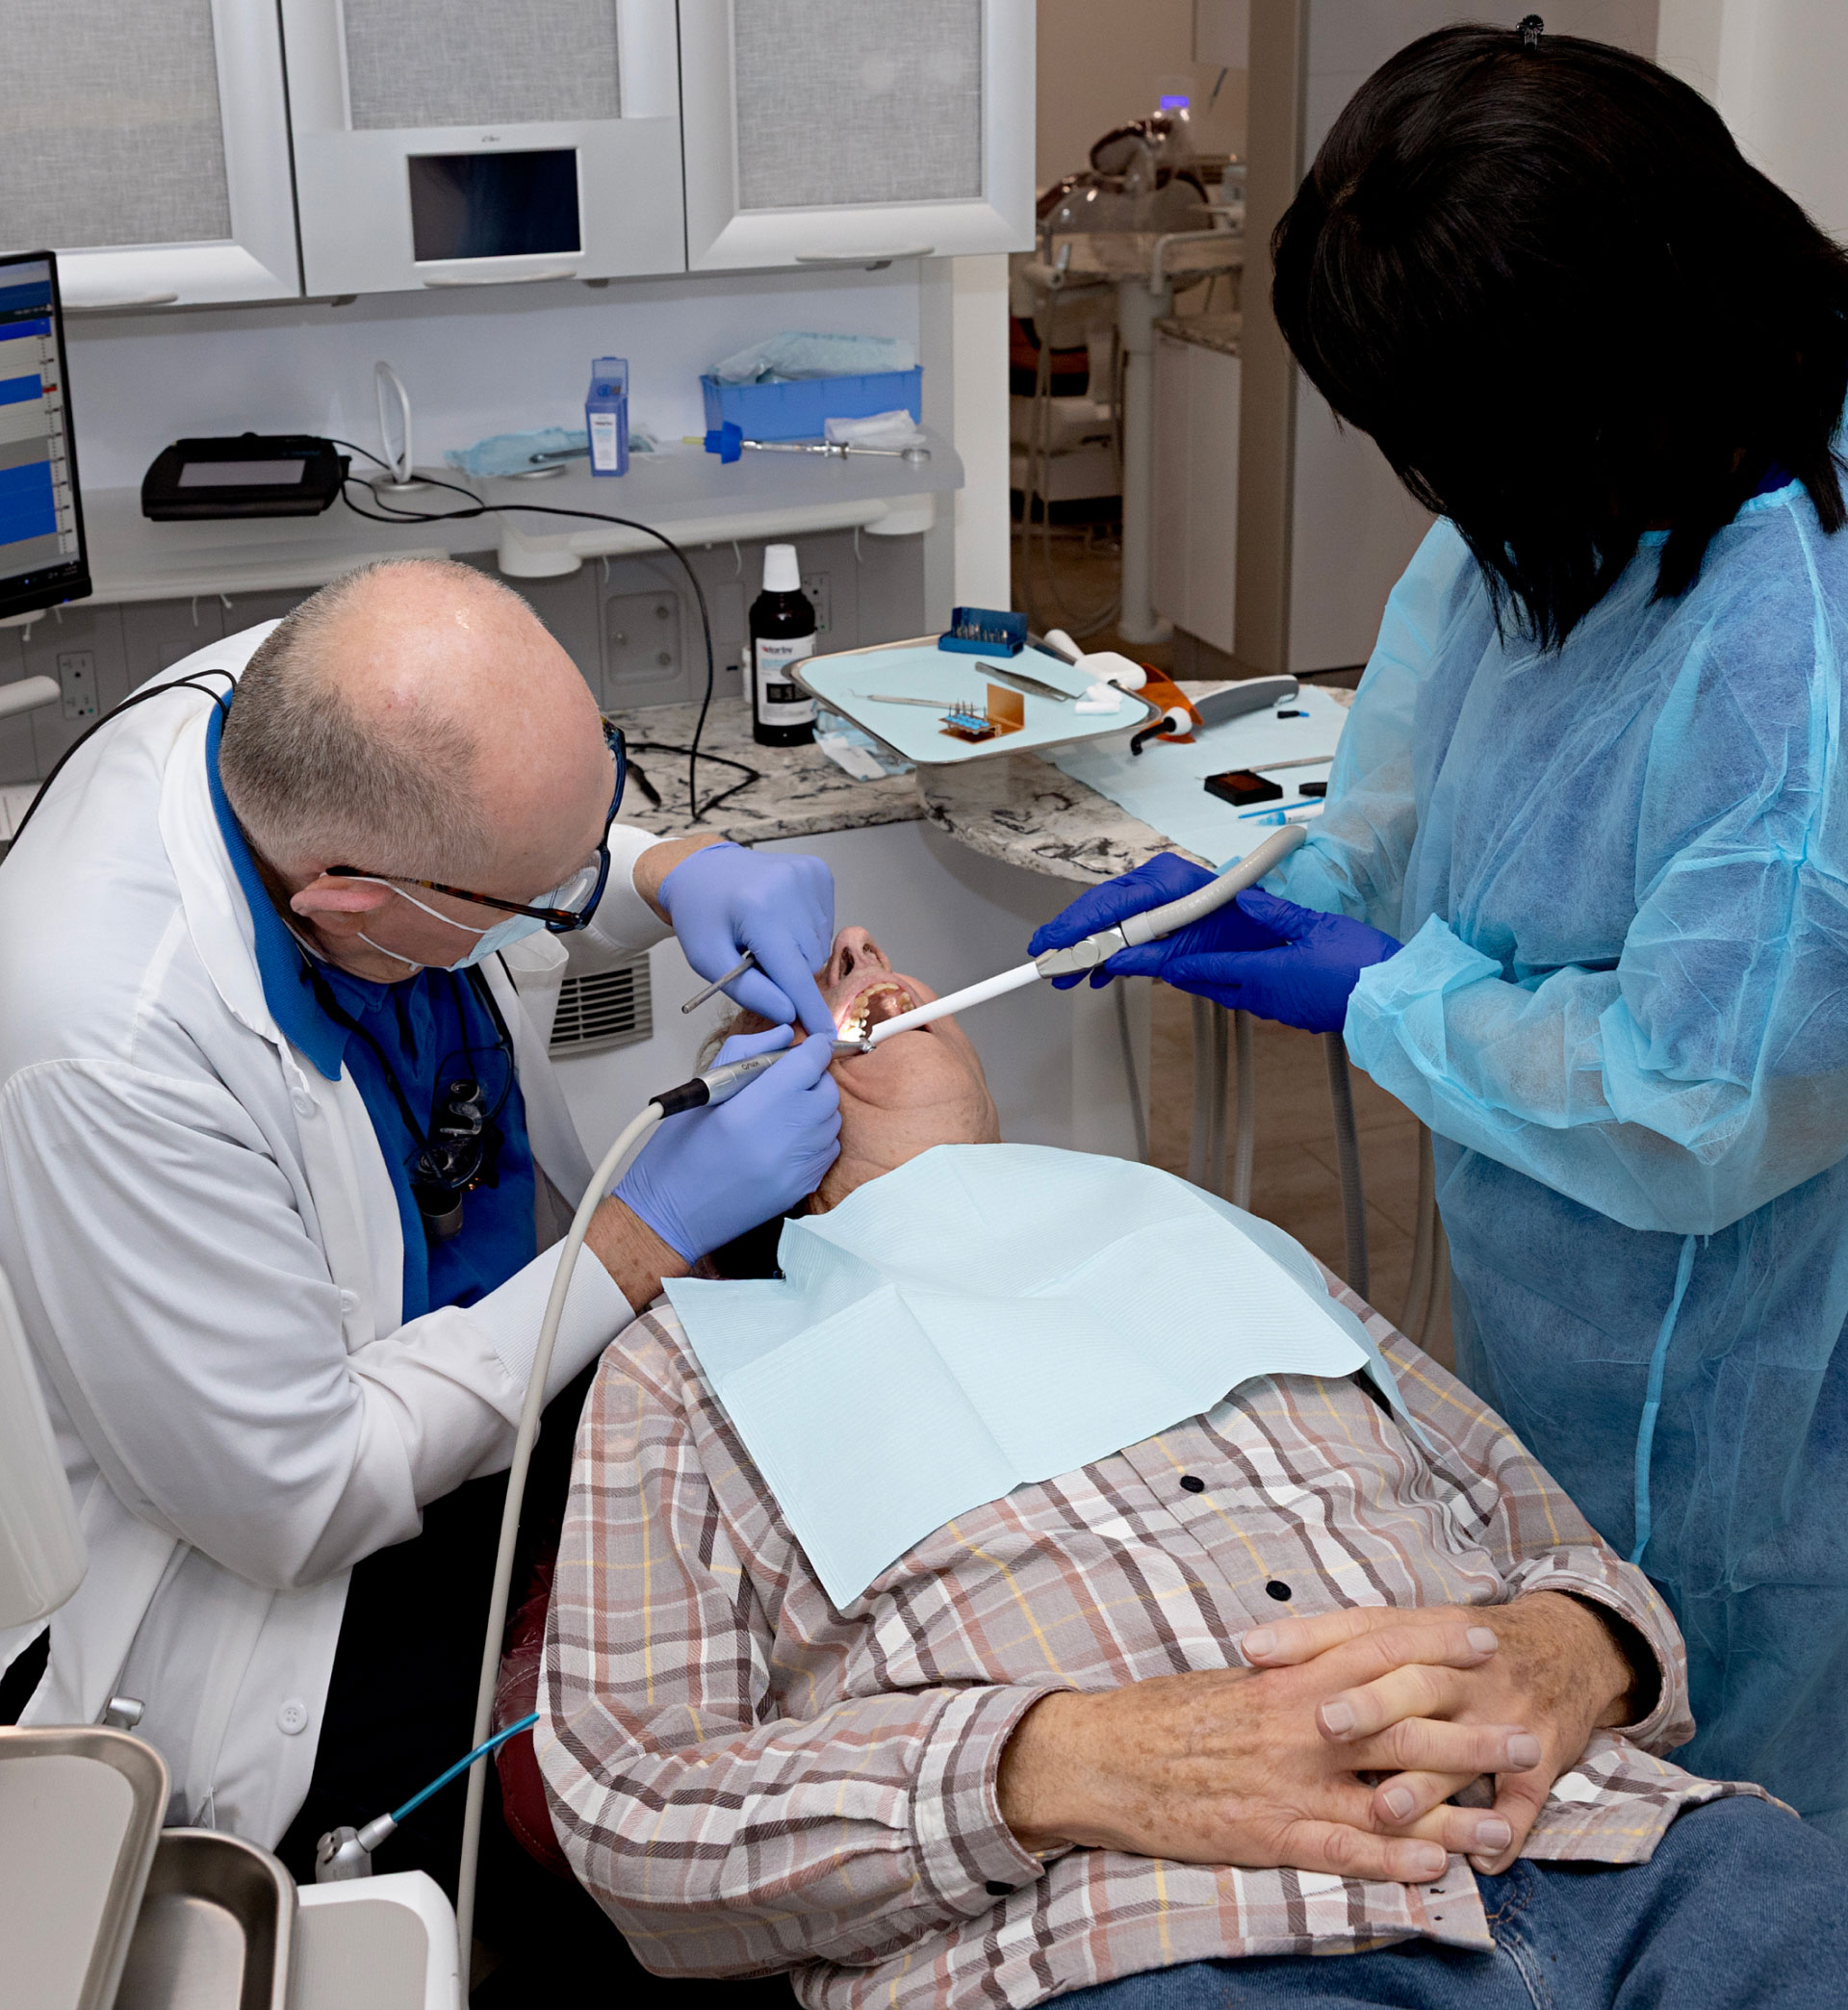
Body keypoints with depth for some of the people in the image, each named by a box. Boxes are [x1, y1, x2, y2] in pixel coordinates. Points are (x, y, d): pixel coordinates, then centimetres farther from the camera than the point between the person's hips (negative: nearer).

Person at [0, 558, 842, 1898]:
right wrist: (651, 1237, -25)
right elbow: (291, 1502, -26)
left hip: (517, 1308, 7)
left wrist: (675, 873, -13)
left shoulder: (331, 712, -18)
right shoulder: (109, 1051, -37)